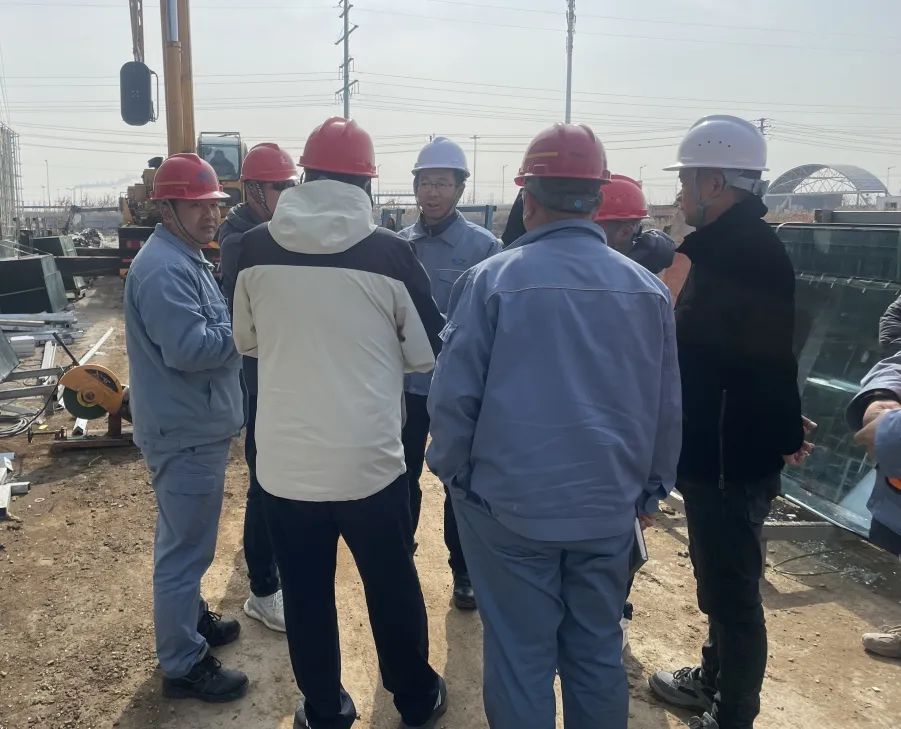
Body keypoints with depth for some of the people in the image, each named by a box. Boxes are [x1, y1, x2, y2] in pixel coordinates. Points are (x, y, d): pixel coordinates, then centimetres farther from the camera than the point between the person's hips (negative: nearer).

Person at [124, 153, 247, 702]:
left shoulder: (187, 259, 13)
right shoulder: (164, 269, -21)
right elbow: (188, 348, -28)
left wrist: (238, 324, 2)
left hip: (199, 425, 11)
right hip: (185, 432, -11)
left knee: (187, 540, 24)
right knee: (185, 548, 0)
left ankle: (191, 616, 42)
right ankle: (184, 665, 14)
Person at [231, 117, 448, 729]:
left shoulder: (256, 248, -5)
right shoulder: (390, 252, -12)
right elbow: (428, 353, -1)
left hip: (284, 461, 2)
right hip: (369, 461, -1)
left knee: (306, 593, 18)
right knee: (393, 585, 18)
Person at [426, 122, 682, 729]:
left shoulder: (493, 280, -12)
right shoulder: (648, 289, 1)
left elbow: (454, 395, -10)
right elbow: (667, 408, 7)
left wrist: (453, 470, 7)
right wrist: (652, 487, 20)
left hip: (509, 504, -3)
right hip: (609, 508, 4)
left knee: (520, 660, 10)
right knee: (598, 655, 18)